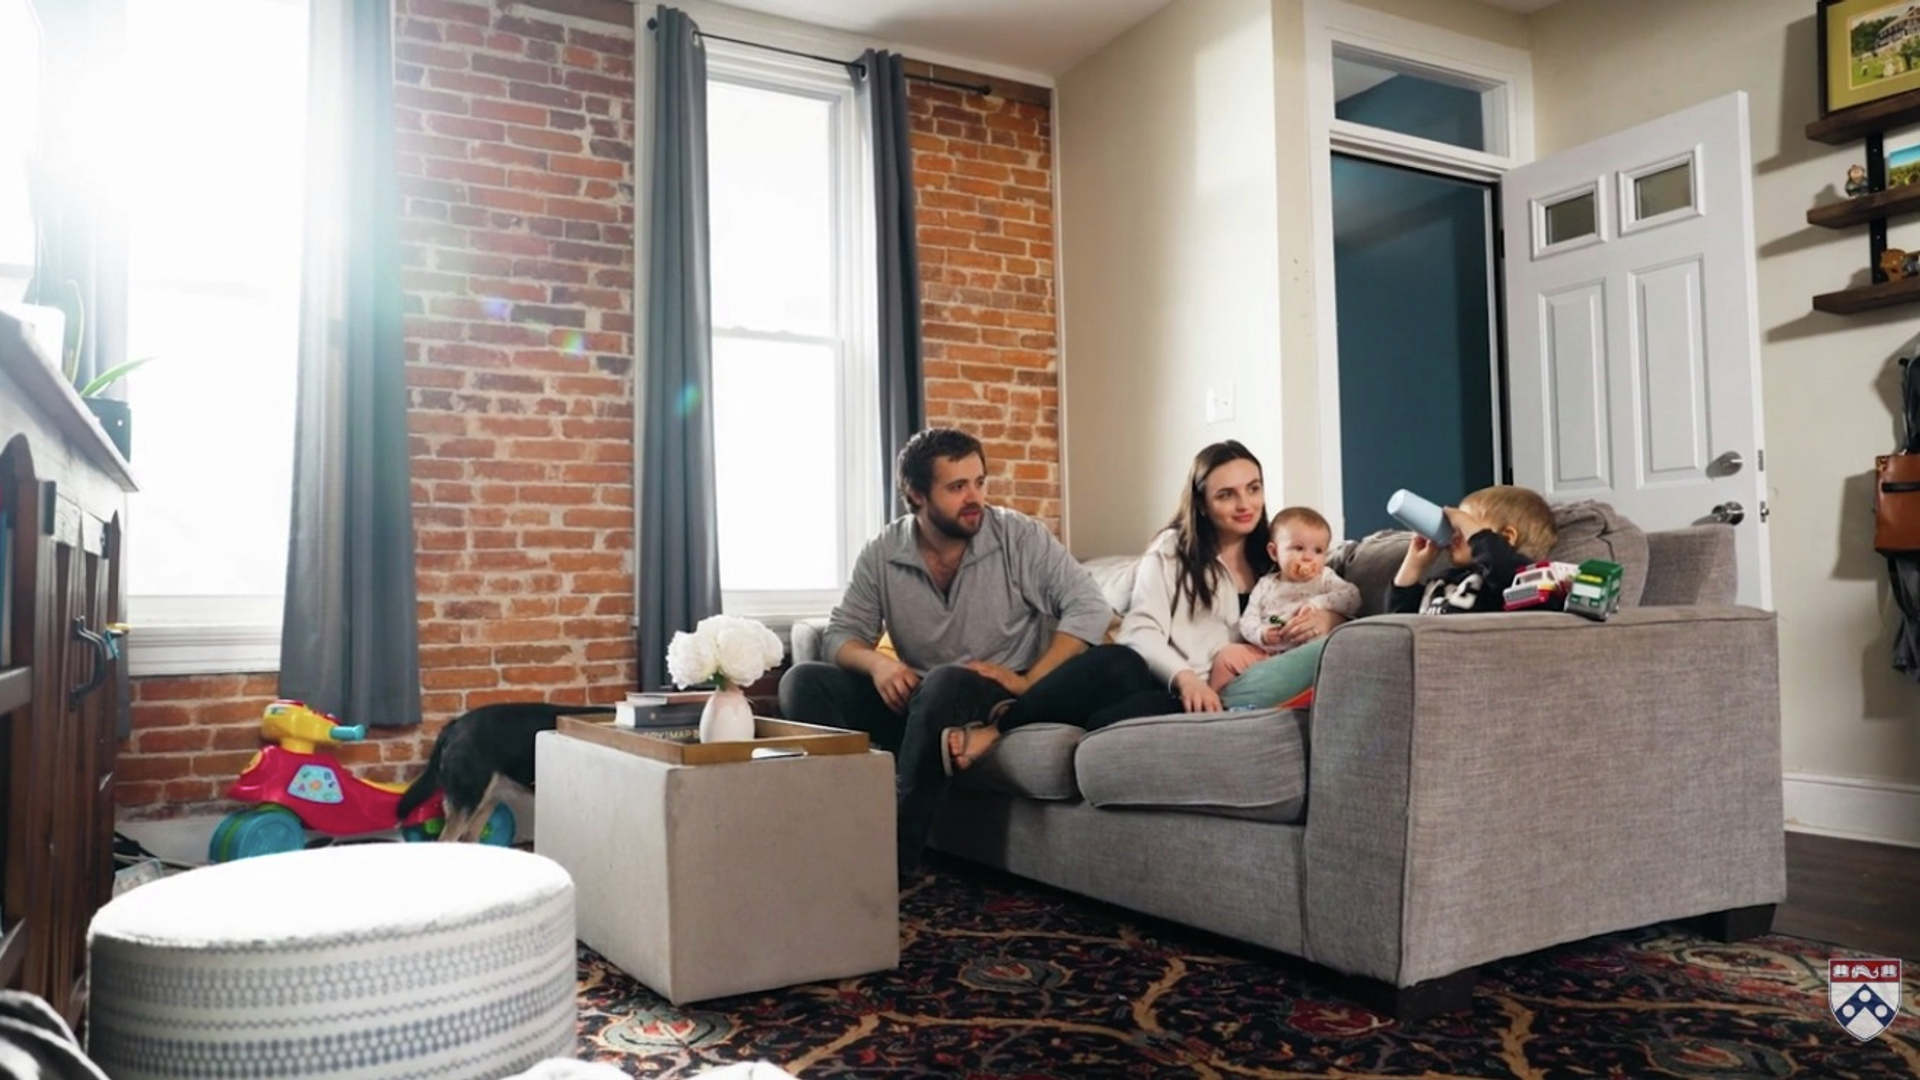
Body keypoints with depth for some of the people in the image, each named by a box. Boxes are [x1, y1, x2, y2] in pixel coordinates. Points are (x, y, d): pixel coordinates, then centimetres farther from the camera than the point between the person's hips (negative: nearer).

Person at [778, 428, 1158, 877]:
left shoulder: (1019, 536, -5)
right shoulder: (881, 554, 2)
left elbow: (1089, 607, -10)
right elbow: (841, 634, 2)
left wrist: (1027, 679, -20)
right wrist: (876, 663, -21)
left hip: (1006, 701, -3)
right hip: (923, 704, 3)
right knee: (804, 682, -15)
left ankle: (896, 852, -33)